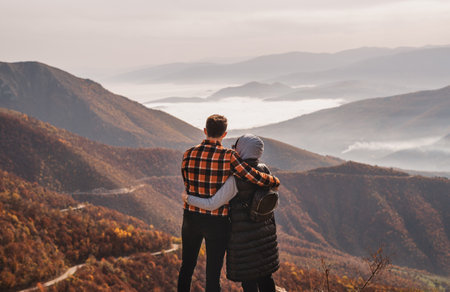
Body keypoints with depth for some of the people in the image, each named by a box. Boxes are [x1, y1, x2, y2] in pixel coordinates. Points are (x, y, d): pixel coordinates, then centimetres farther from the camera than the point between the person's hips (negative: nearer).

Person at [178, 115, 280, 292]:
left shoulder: (189, 154, -4)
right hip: (217, 222, -3)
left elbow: (188, 185, 5)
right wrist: (275, 181, 3)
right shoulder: (228, 156, -16)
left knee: (187, 266, 22)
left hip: (191, 217, 4)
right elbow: (255, 177, -16)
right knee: (213, 273, 8)